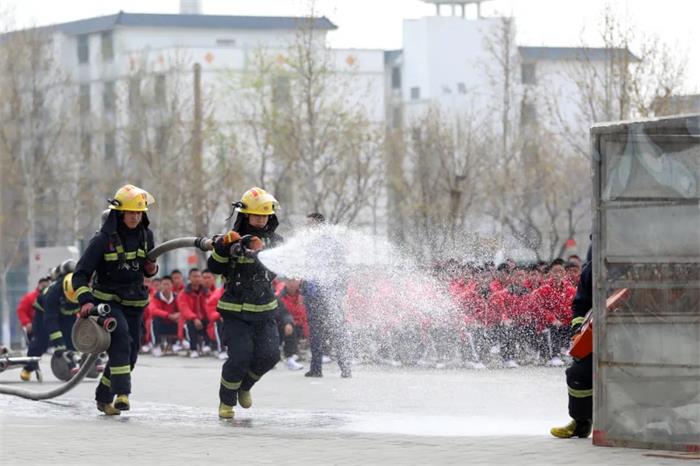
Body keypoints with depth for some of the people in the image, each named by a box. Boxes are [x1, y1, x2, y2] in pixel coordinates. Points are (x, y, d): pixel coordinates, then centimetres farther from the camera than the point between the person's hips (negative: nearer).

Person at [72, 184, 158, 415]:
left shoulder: (146, 236, 1)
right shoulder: (103, 239, -15)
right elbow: (81, 274, -14)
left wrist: (152, 269, -5)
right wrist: (85, 300, -29)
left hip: (134, 303, 6)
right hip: (107, 300, -6)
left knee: (130, 353, 7)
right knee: (121, 339, -29)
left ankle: (103, 398, 24)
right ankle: (122, 393, -32)